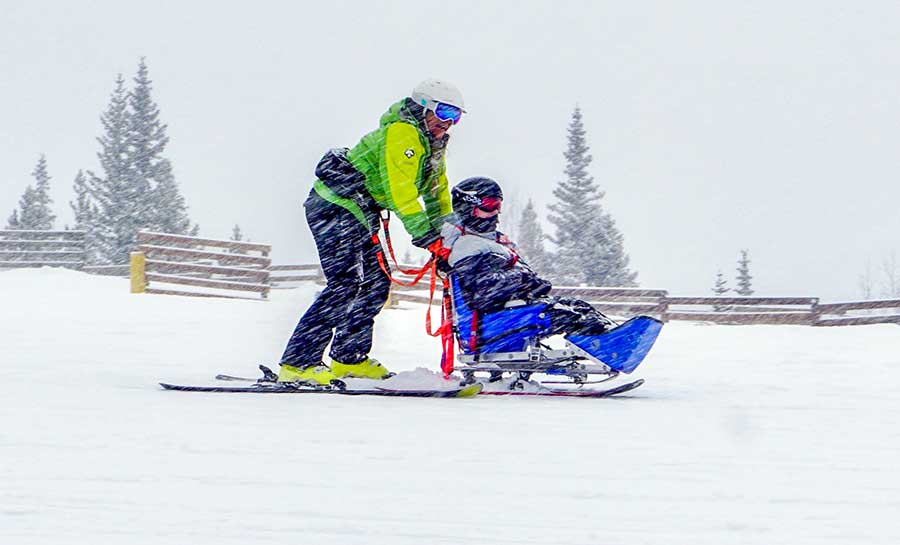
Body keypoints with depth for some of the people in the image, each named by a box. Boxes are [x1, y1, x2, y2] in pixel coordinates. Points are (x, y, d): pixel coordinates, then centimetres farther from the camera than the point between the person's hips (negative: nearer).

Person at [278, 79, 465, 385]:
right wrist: (428, 238, -28)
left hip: (360, 215, 11)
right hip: (335, 206, -11)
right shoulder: (403, 134, -19)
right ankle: (296, 363, -21)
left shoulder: (433, 145, 13)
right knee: (345, 284, -19)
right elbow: (401, 192, -27)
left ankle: (349, 358, 19)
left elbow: (437, 193, 22)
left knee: (377, 282, 10)